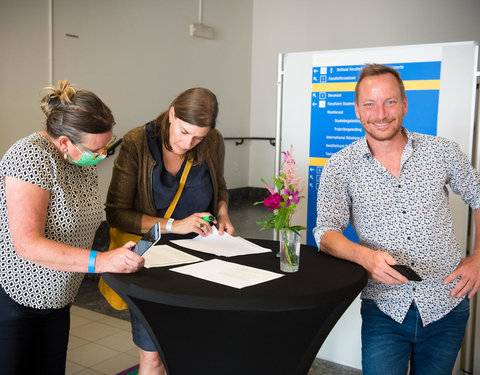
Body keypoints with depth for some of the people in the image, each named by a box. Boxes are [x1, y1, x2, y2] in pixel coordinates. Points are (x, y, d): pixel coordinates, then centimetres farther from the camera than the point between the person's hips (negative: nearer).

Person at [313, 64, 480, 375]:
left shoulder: (442, 151, -1)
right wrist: (364, 255, -28)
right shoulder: (340, 167, -4)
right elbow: (326, 232, -10)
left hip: (445, 306, 2)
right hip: (384, 309, -1)